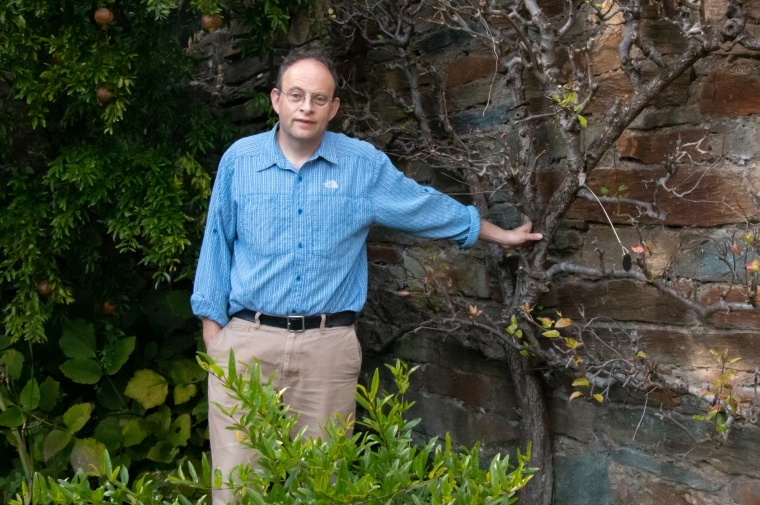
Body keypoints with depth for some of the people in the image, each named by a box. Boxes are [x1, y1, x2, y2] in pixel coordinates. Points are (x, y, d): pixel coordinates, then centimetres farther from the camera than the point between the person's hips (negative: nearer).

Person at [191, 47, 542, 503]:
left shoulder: (365, 165, 4)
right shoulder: (239, 159, 5)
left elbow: (427, 207, 16)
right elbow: (218, 242, 12)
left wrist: (500, 235, 24)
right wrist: (212, 324, 9)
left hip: (328, 346, 0)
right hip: (247, 341, 0)